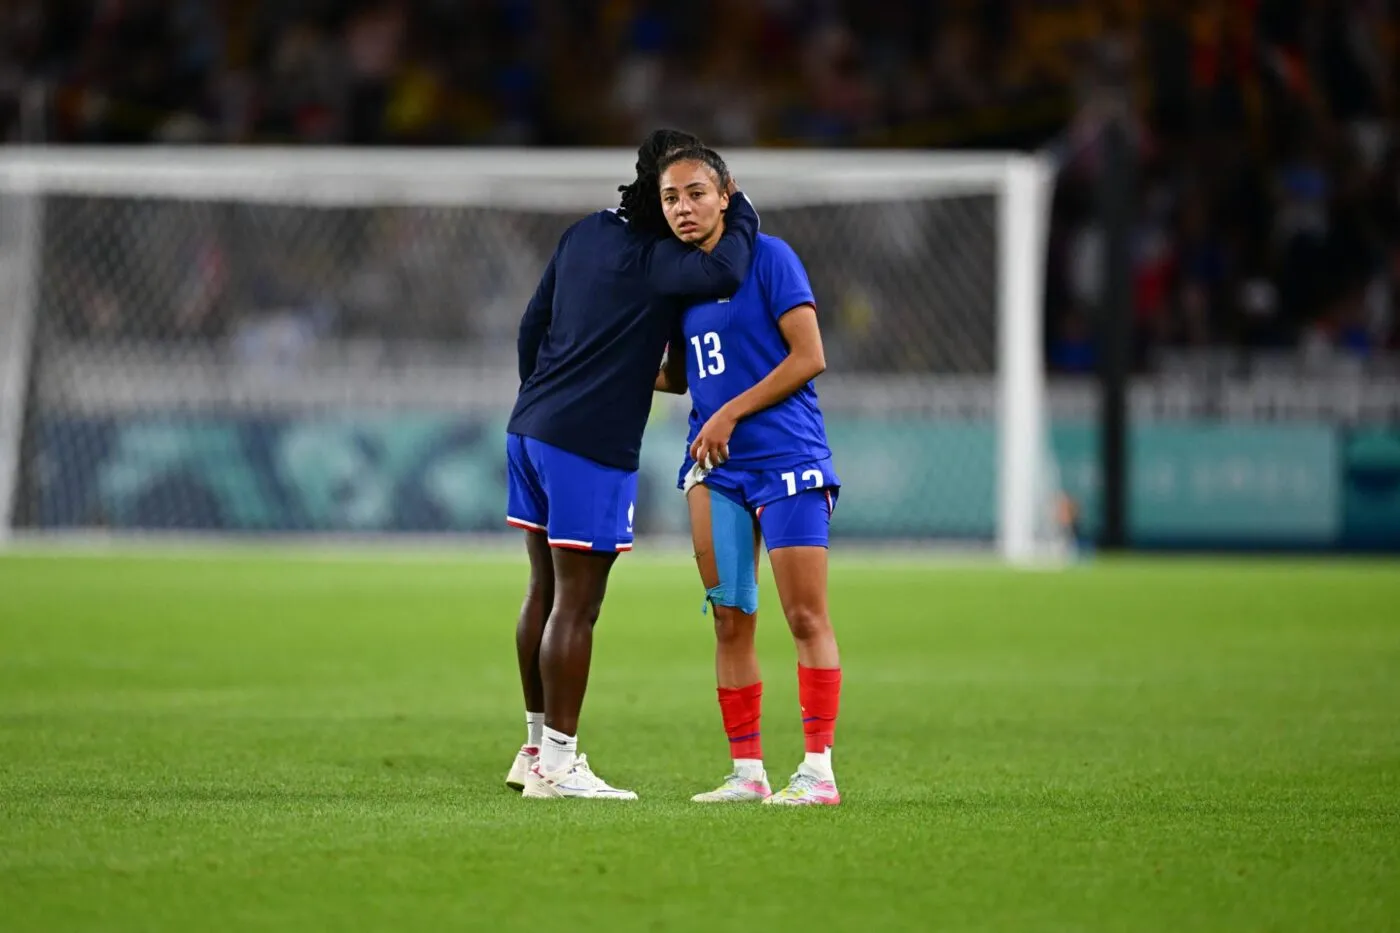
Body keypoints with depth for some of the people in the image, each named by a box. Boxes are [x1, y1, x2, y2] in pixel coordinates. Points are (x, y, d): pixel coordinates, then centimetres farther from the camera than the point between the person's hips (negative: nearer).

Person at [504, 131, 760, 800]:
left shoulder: (584, 235, 12)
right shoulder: (653, 258, -13)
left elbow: (533, 324, 18)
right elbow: (723, 273, -32)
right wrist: (741, 213, -13)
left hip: (531, 428, 9)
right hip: (592, 446, -9)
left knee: (546, 591, 15)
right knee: (576, 604, -5)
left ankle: (537, 746, 22)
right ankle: (557, 763, -4)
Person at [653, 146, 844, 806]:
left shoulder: (768, 257, -7)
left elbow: (809, 357, -12)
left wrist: (730, 414, -13)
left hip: (787, 460, -6)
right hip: (716, 468, 6)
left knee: (806, 619, -6)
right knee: (730, 623, 4)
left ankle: (818, 770, -3)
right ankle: (747, 772, 10)